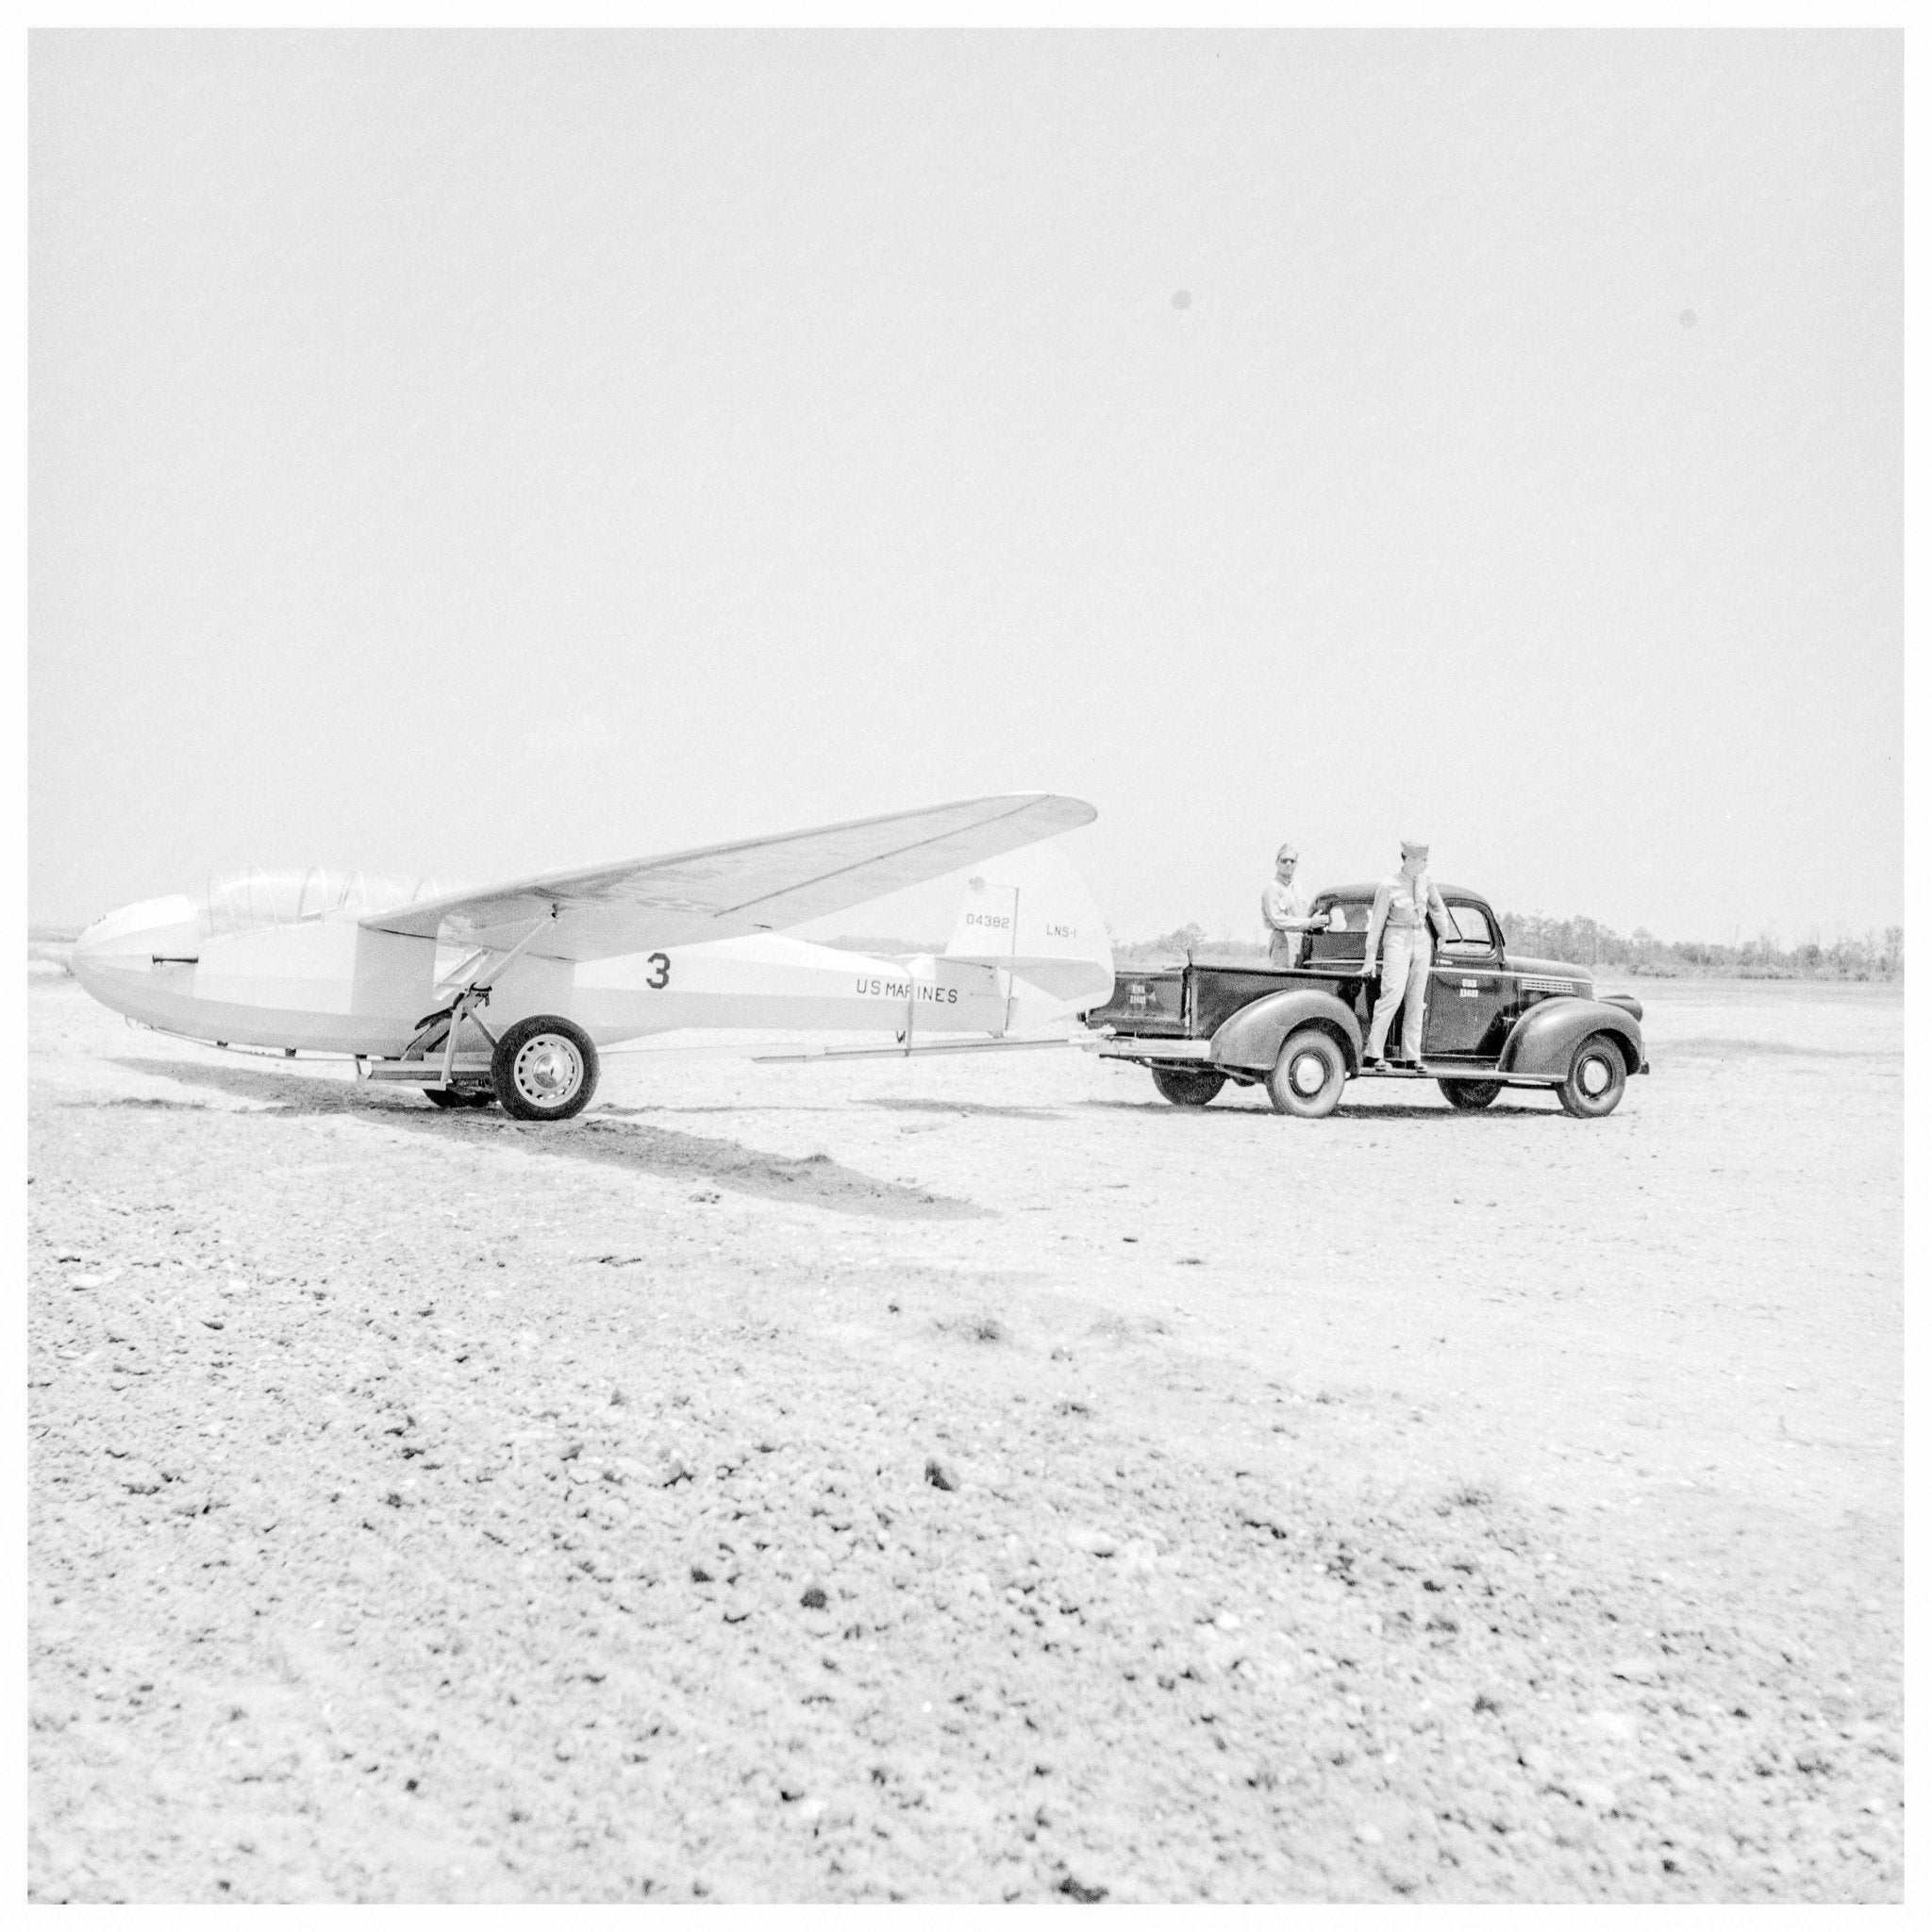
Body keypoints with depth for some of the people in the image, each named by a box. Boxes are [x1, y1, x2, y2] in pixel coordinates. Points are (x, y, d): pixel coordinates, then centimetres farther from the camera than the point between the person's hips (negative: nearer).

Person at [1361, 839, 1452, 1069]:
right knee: (1393, 994, -19)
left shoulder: (1425, 880, 2)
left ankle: (1412, 1056, 10)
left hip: (1421, 940, 6)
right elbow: (1377, 922, -8)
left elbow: (1437, 907, 20)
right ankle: (1374, 1056, -16)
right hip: (1397, 940, -6)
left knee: (1416, 999, 5)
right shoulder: (1388, 886, -13)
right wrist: (1370, 959, -6)